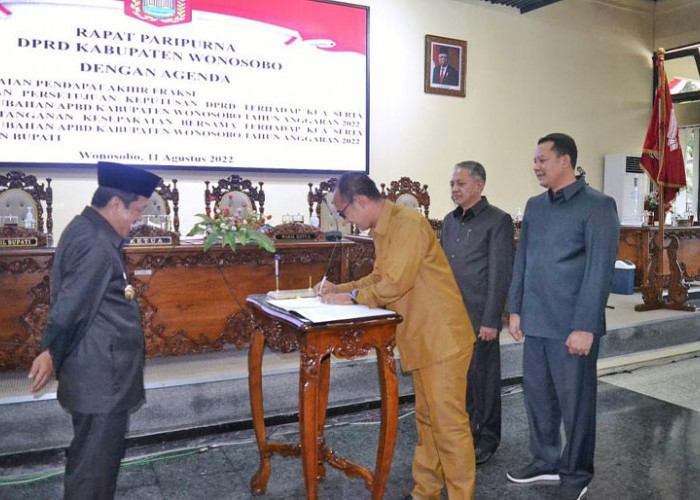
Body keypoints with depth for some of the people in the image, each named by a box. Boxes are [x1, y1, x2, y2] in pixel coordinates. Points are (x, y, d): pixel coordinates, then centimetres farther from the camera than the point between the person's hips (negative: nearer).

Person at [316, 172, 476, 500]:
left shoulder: (407, 223, -18)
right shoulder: (382, 231, 12)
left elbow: (395, 283, -22)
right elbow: (378, 278, 18)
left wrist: (352, 297, -10)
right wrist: (338, 289, 8)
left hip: (441, 337, -10)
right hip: (422, 338, 10)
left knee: (448, 423, -1)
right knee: (426, 419, 17)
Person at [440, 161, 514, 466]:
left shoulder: (498, 221, -8)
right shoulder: (450, 220, 12)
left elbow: (501, 275, -12)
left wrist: (491, 321, -15)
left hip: (479, 318, -6)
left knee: (482, 378, 6)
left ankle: (488, 439, 24)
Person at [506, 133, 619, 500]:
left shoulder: (598, 206, -8)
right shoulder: (534, 206, 11)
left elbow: (600, 271, -13)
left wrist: (585, 326, -16)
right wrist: (515, 309, 10)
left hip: (571, 326, -6)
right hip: (535, 323, 6)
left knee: (575, 401, 8)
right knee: (537, 395, 15)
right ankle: (545, 460, 34)